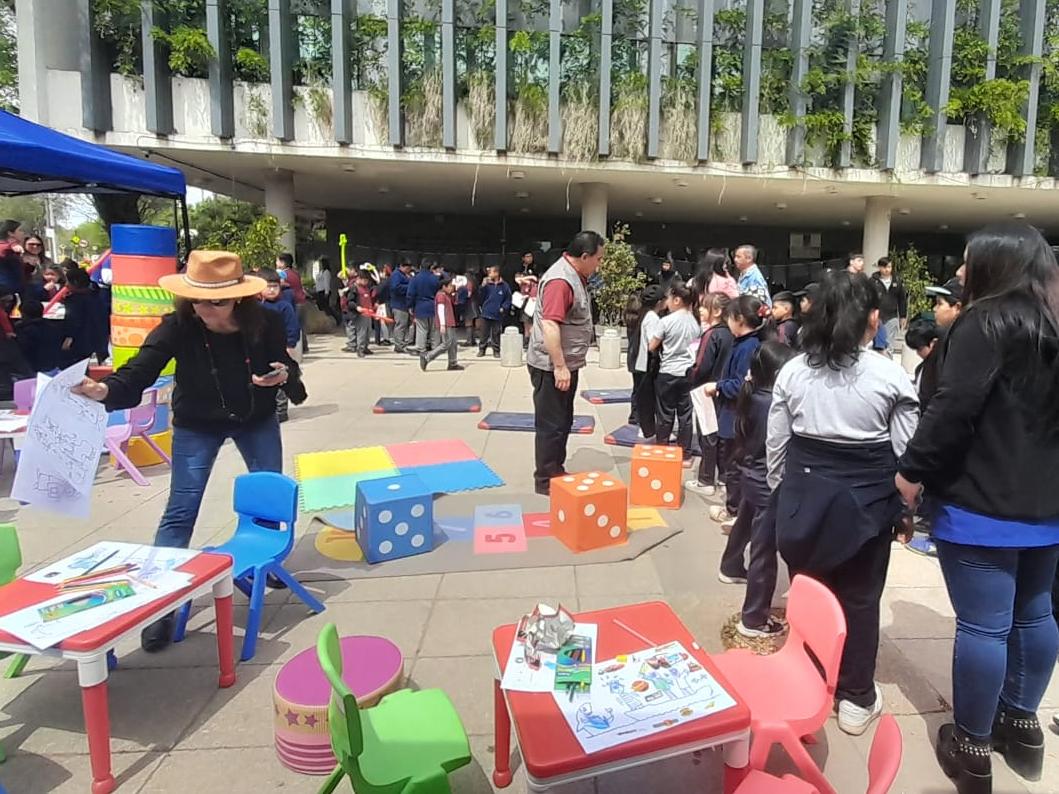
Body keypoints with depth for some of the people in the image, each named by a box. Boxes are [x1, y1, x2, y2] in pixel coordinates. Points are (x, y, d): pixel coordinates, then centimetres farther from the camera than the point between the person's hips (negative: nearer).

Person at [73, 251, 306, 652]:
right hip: (197, 426, -2)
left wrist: (284, 375, -31)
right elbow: (140, 370, -32)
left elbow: (286, 366, -7)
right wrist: (106, 389, -52)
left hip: (257, 420, 2)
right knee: (180, 512, -4)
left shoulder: (265, 324, -21)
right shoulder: (178, 327, -25)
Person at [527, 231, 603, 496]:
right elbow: (549, 326, -29)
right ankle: (546, 480, 11)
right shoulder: (560, 280, -22)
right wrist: (559, 367, -28)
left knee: (563, 422, 18)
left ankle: (556, 471, 31)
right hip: (552, 366, -10)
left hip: (566, 363, 10)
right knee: (551, 425, 0)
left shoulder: (575, 275, 11)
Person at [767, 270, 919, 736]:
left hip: (804, 496, 2)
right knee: (859, 599, 12)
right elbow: (906, 453, -4)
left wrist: (782, 494, 15)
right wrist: (903, 507, 9)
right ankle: (856, 698, 25)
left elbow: (775, 445, 2)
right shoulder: (891, 376, -9)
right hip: (865, 502, -2)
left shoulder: (793, 371, -3)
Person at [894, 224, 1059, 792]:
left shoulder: (987, 322, -13)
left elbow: (954, 406, -23)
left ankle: (971, 746, 13)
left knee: (982, 624, 0)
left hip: (982, 503, -9)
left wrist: (912, 469, -13)